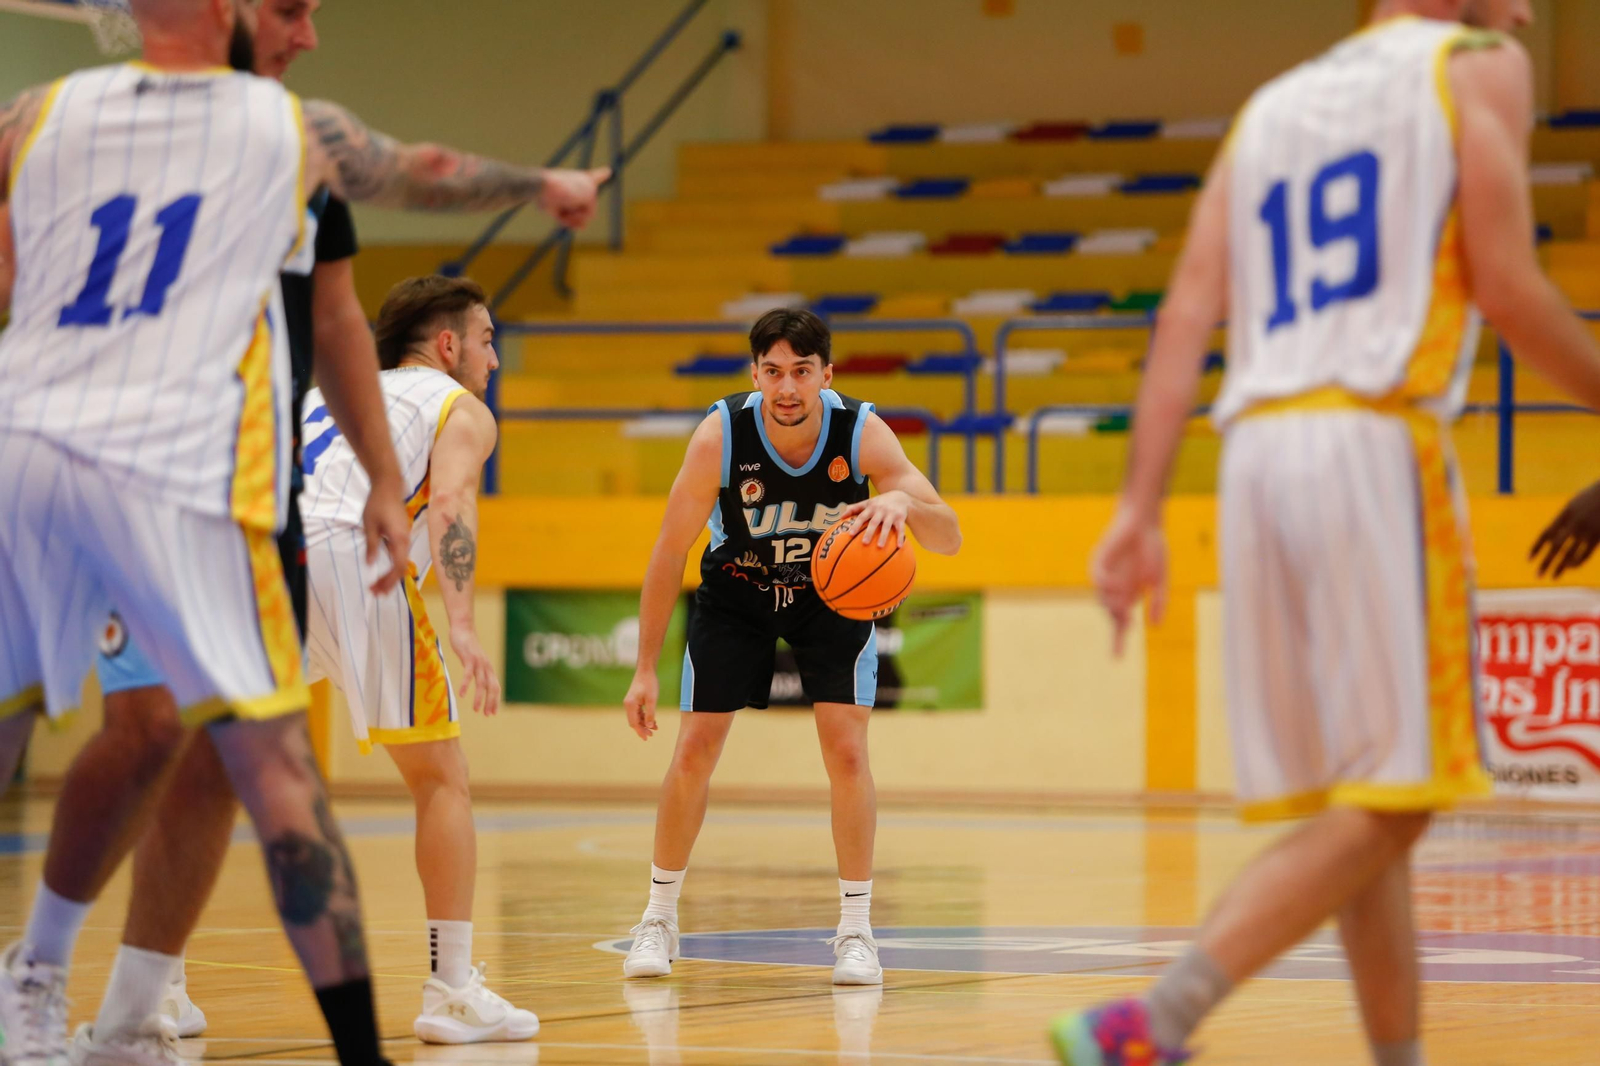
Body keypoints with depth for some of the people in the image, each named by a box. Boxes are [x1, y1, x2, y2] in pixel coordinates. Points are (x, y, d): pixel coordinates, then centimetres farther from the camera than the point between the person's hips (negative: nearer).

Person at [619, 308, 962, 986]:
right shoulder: (720, 436, -29)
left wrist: (906, 503, -52)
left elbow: (949, 540, -29)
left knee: (847, 751, -12)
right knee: (694, 750, -2)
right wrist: (645, 669, -19)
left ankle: (856, 930, 1)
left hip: (835, 590, 0)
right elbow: (670, 552, -19)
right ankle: (660, 918, 16)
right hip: (735, 592, 0)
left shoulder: (862, 433, -28)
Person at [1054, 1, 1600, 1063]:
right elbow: (1507, 289, -3)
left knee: (1364, 803, 12)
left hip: (1258, 452, 7)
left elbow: (1190, 308, 13)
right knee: (1390, 801, -9)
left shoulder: (1274, 103, 24)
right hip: (1376, 442, -7)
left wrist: (1141, 509, 7)